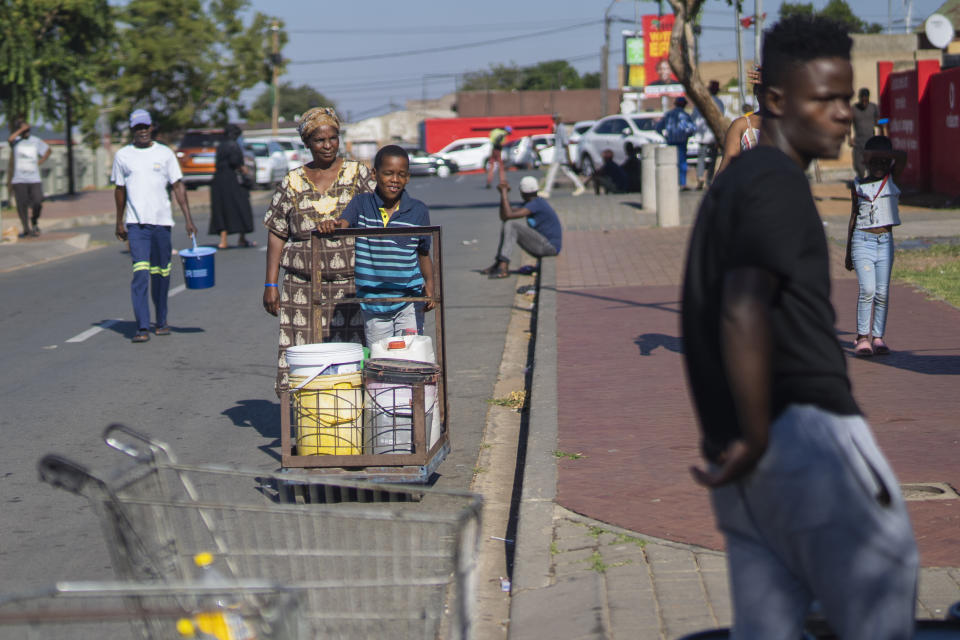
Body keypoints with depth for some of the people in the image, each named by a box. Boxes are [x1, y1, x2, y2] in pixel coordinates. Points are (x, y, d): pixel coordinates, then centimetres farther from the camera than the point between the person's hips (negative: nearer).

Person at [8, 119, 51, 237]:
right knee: (22, 205, -2)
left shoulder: (36, 141, 8)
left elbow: (48, 150, 25)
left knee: (38, 203, -9)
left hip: (34, 179, 1)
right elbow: (10, 139, -25)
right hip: (19, 179, -1)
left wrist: (40, 162, 13)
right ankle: (27, 229, 11)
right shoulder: (16, 140, 1)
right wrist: (21, 130, -19)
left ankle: (34, 222, 18)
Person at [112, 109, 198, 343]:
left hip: (162, 220, 1)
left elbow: (178, 186, 4)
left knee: (160, 273, 8)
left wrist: (188, 218, -3)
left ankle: (161, 321, 22)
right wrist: (119, 222, 12)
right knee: (140, 273, -12)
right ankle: (142, 327, -17)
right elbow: (119, 189, 15)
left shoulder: (165, 154, 5)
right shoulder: (123, 156, 7)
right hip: (135, 222, -1)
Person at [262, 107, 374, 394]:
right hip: (303, 288, 1)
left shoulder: (358, 174, 6)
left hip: (351, 284, -1)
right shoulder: (292, 183, 9)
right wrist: (271, 284, 5)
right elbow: (277, 235, 10)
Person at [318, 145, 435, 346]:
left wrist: (429, 283, -6)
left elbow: (423, 254, 9)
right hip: (372, 302, 1)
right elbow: (342, 224, -15)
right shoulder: (361, 204, 1)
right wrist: (330, 226, -39)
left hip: (409, 301, -1)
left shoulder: (418, 211, 1)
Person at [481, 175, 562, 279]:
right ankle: (498, 263, 5)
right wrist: (503, 193, 0)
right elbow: (503, 217, 8)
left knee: (511, 225, -22)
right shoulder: (529, 203, 9)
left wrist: (504, 192, -19)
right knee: (506, 224, 10)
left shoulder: (536, 204, -21)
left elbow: (508, 215, -29)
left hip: (550, 246, -10)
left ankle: (503, 267, -29)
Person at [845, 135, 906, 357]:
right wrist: (848, 253, 13)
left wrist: (876, 152, -12)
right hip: (862, 240, -1)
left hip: (885, 241, 1)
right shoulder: (858, 186, 9)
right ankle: (862, 337, -9)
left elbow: (902, 156, -12)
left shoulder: (892, 179, 8)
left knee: (882, 292, -2)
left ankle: (878, 337, 5)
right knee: (867, 289, -13)